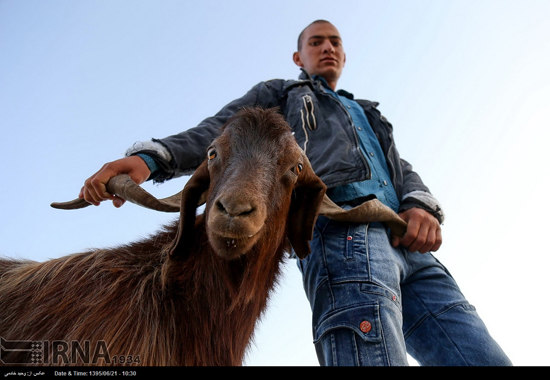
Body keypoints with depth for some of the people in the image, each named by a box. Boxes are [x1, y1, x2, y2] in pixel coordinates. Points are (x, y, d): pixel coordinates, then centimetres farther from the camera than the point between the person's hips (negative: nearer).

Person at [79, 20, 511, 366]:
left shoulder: (368, 114, 40)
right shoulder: (278, 94, 26)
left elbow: (403, 170, 25)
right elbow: (215, 134, 9)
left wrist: (422, 206, -1)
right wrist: (149, 157, -12)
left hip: (409, 245, 7)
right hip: (343, 231, -6)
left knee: (487, 359, -6)